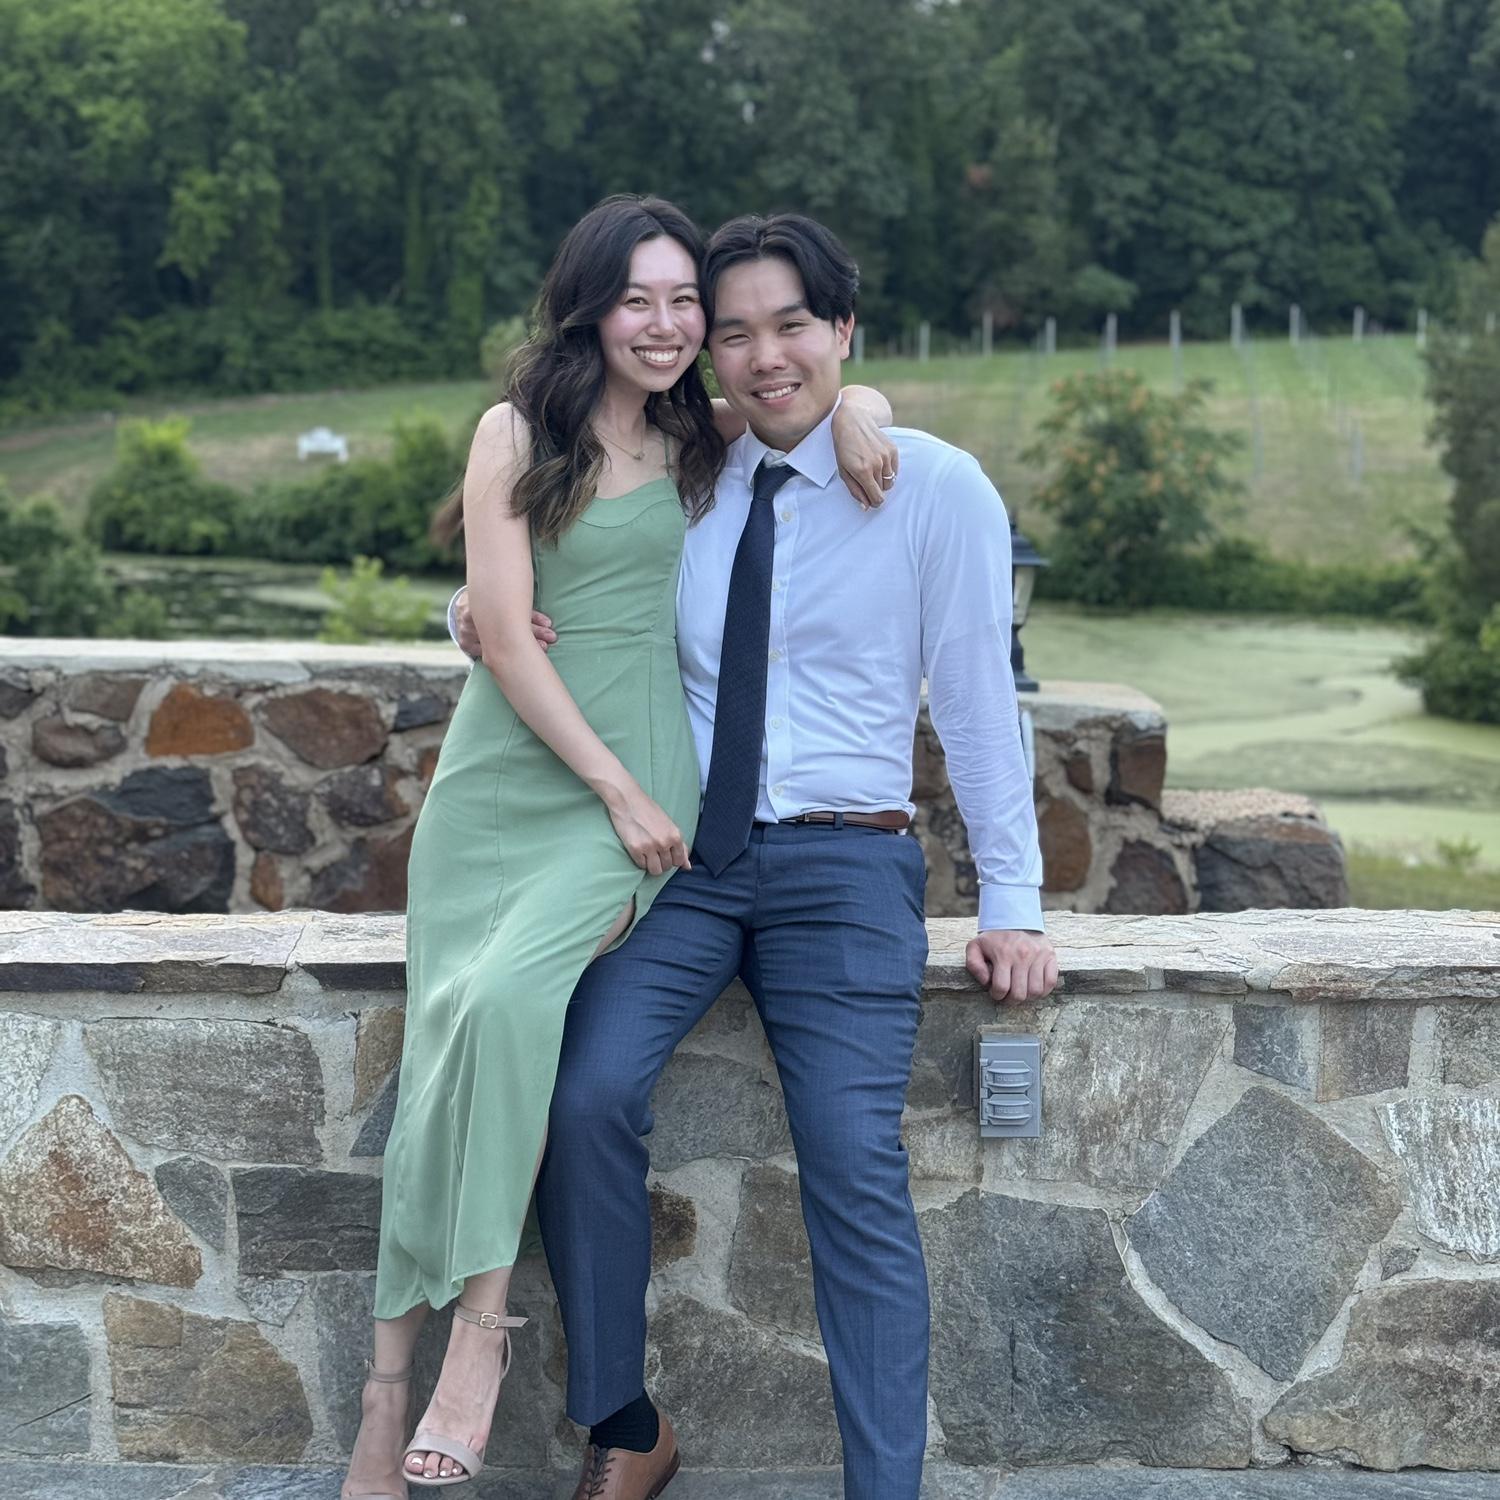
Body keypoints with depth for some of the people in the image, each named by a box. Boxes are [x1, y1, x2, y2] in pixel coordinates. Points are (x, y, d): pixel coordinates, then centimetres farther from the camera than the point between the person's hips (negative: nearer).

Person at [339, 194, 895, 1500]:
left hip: (636, 781, 0)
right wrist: (612, 783, -10)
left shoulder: (705, 441, 10)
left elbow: (832, 376, 21)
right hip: (503, 773, 0)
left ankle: (481, 1319, -19)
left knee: (507, 993, -28)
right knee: (442, 1050, -8)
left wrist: (855, 409, -4)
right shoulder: (516, 433, 2)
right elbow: (502, 628, -5)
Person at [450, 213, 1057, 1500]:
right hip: (682, 853, 3)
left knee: (857, 1172, -14)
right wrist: (478, 610, -3)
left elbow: (978, 697, 2)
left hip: (846, 866, -2)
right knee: (587, 1099, -19)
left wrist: (1011, 902, 0)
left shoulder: (938, 489, 1)